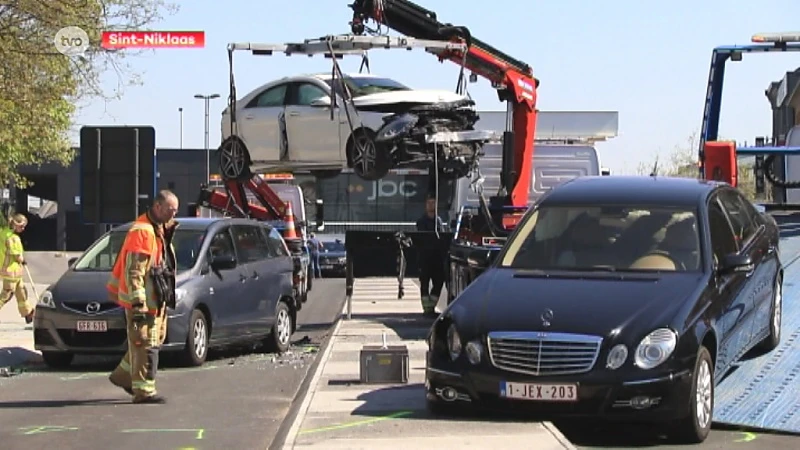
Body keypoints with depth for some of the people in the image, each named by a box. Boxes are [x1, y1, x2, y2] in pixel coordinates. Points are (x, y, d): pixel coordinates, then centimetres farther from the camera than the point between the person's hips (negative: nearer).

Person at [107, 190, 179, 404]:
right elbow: (134, 270, -21)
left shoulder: (161, 230, 16)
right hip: (142, 300, -10)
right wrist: (137, 302, -24)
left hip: (156, 299, 10)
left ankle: (123, 375, 29)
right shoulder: (141, 232, -16)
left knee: (156, 339, 17)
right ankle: (144, 390, -4)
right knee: (145, 344, -7)